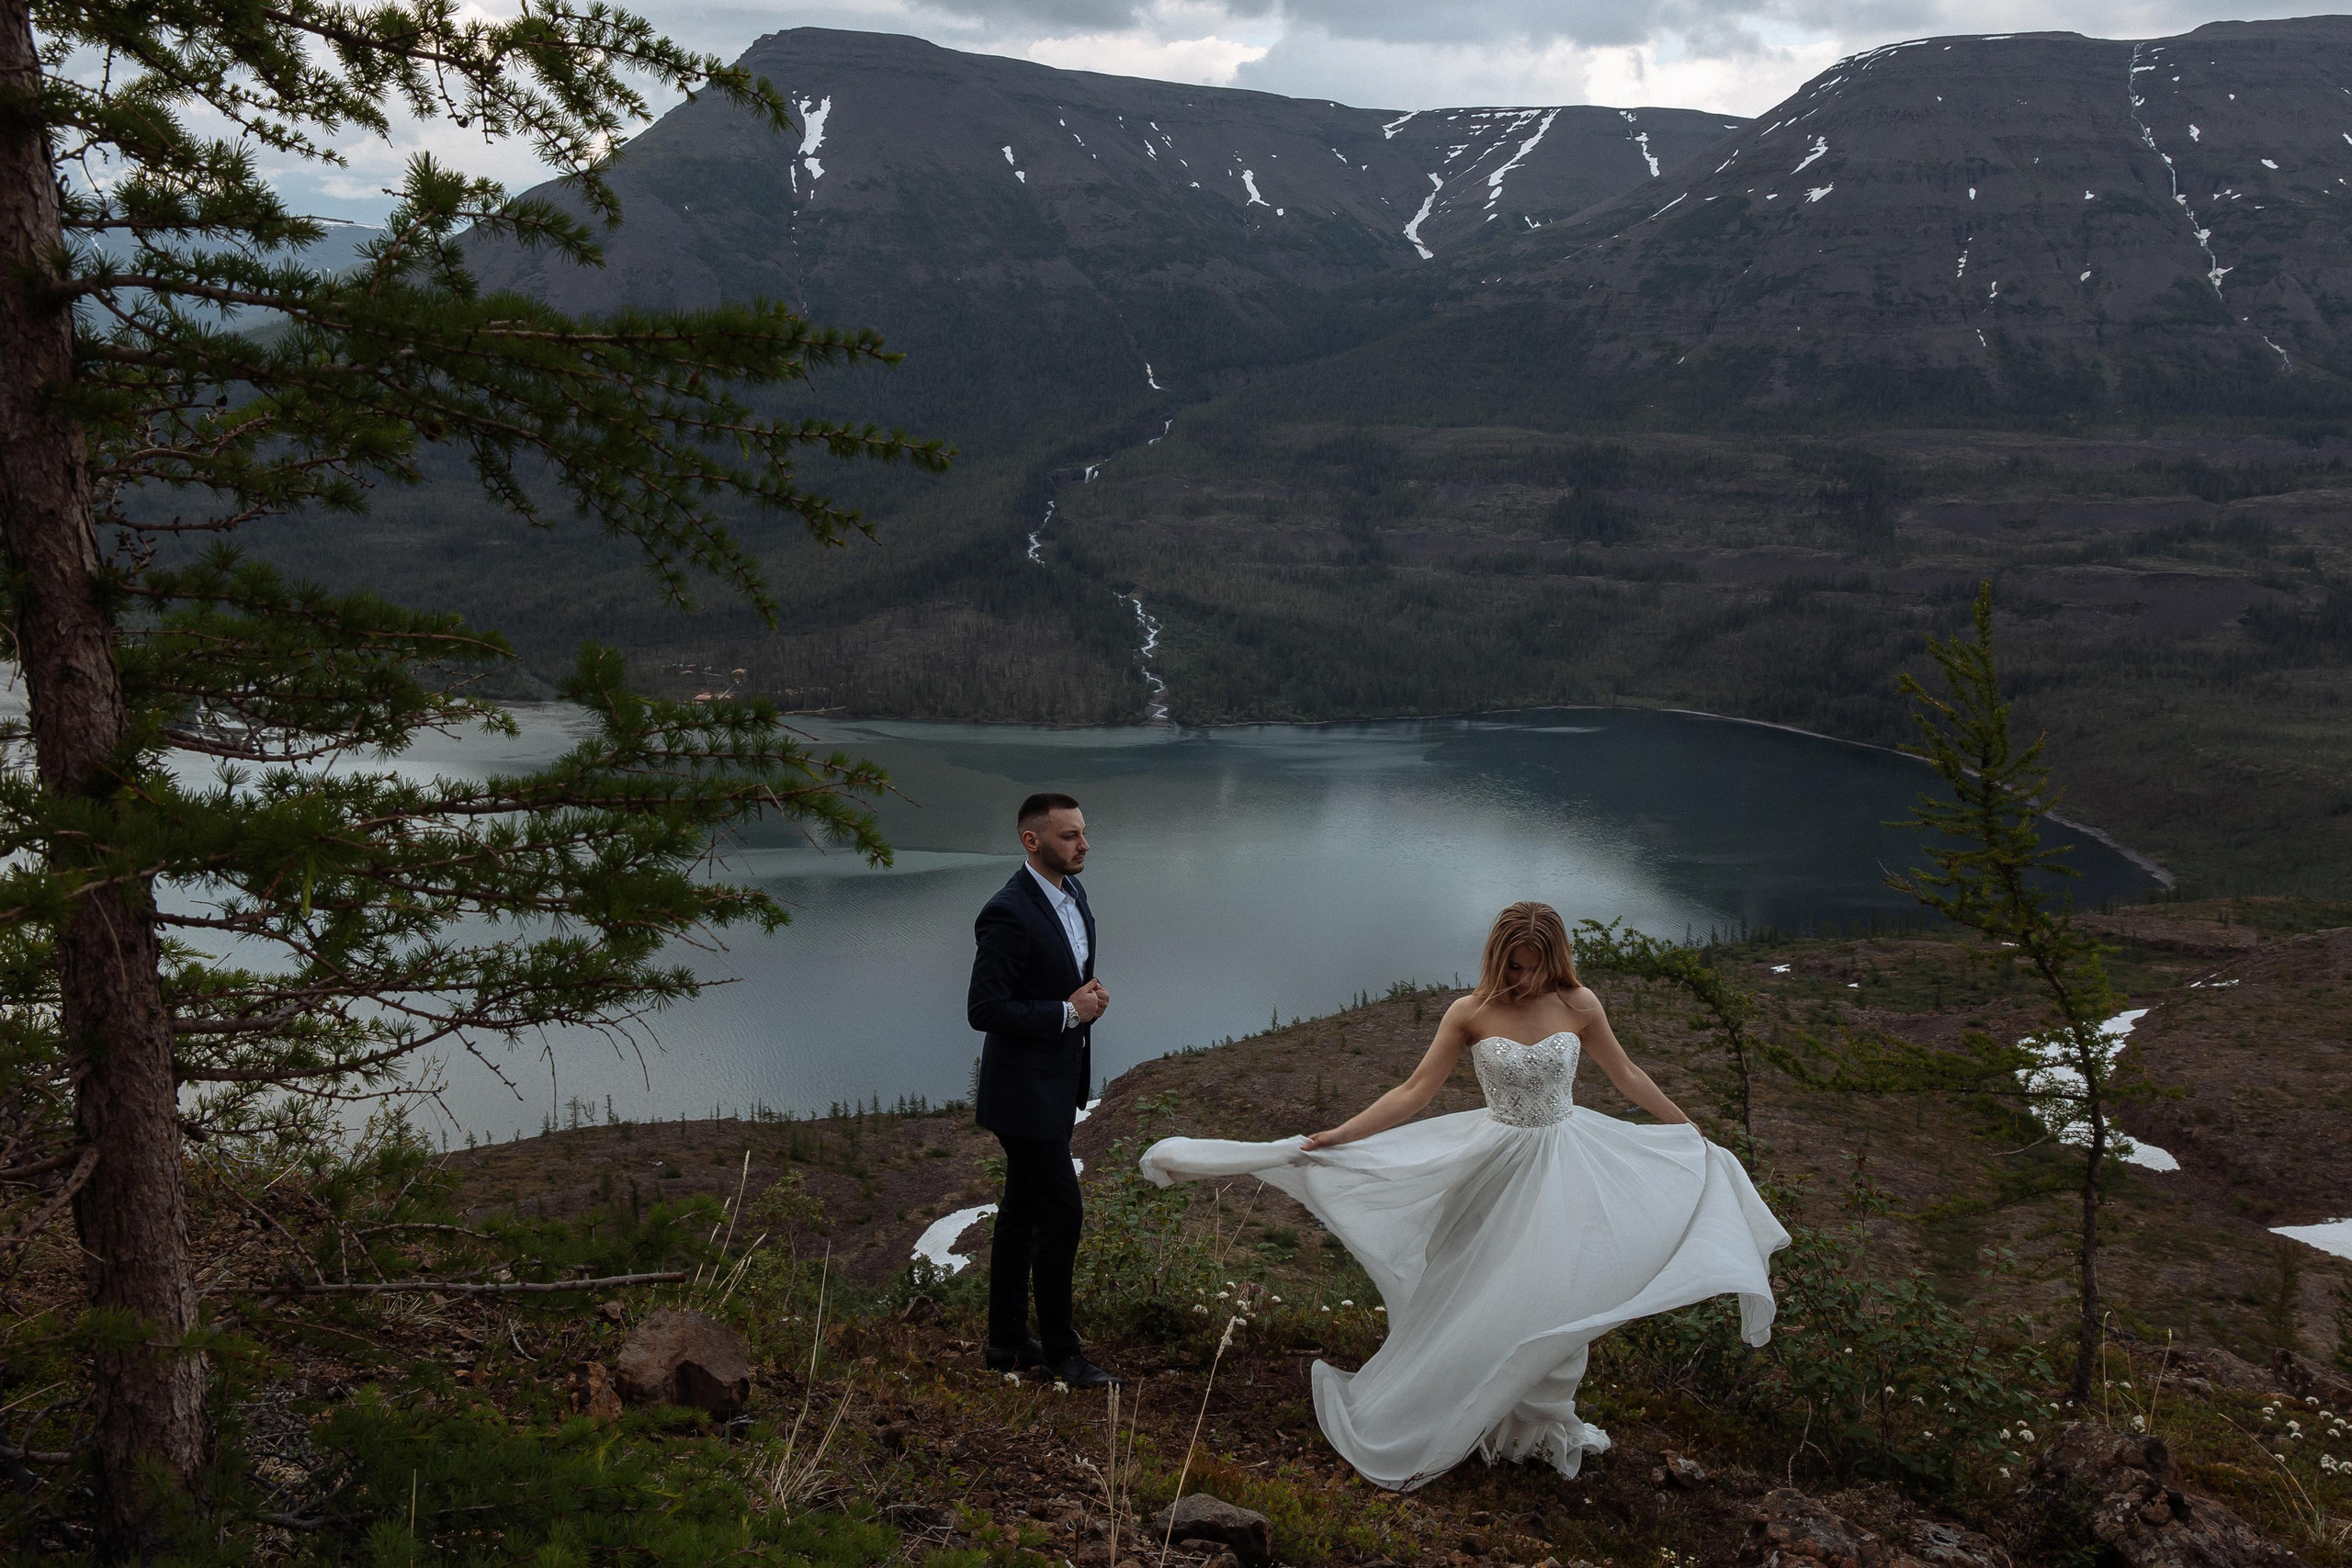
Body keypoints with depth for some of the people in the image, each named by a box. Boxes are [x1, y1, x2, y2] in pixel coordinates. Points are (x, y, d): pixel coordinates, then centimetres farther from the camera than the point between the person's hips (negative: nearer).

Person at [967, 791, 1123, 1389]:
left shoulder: (1072, 892, 5)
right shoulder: (1008, 914, -24)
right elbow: (984, 1009, -25)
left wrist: (1089, 996, -3)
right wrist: (1069, 1013, -21)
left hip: (1055, 1084, 9)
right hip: (1025, 1088, -9)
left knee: (1021, 1213, 17)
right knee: (1061, 1215, -2)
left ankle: (1008, 1342, 28)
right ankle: (1060, 1349, 13)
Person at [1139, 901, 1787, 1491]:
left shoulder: (1578, 1005, -6)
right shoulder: (1470, 1013, -10)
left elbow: (1627, 1076, 8)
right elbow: (1413, 1093, -10)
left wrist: (1692, 1131, 16)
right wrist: (1335, 1137, -17)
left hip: (1564, 1167, 1)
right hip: (1496, 1169, -1)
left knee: (1555, 1294, 6)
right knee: (1479, 1295, 4)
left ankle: (1543, 1420, 26)